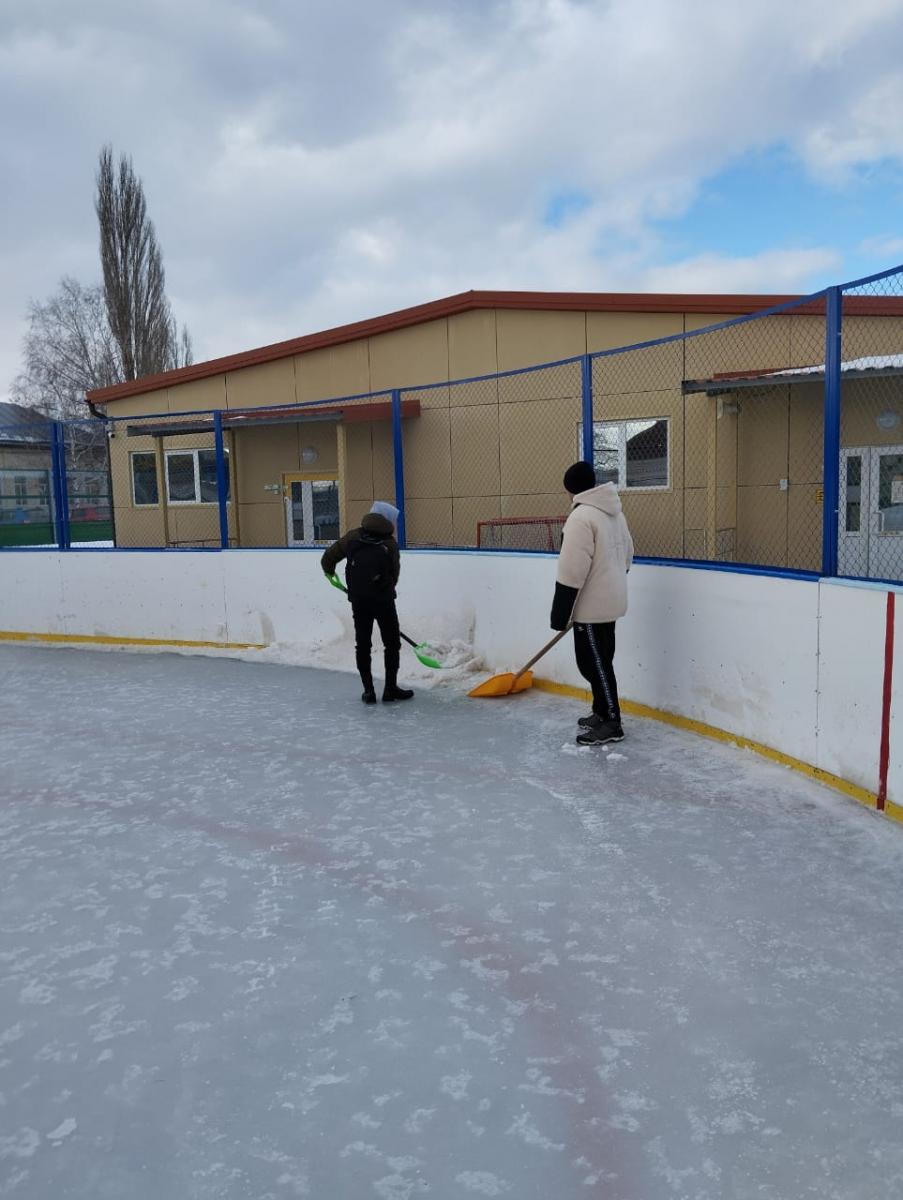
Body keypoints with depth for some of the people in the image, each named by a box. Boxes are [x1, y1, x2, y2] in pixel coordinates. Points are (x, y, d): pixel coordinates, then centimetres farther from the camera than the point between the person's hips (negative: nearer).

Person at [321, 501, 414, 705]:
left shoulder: (353, 537, 1)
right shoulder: (390, 544, -4)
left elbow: (328, 558, 5)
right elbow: (393, 575, -3)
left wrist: (330, 572, 26)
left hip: (358, 600, 3)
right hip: (383, 600, -3)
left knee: (362, 644, 12)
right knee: (392, 643, 11)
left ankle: (368, 690, 12)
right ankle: (390, 688, 12)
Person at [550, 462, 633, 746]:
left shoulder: (581, 517, -20)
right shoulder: (614, 512, 9)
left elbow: (572, 572, -23)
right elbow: (627, 555, 18)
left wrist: (560, 613, -18)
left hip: (592, 606, -10)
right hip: (610, 600, 10)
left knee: (594, 664, -2)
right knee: (599, 661, 19)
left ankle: (611, 724, 4)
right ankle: (602, 713, 29)